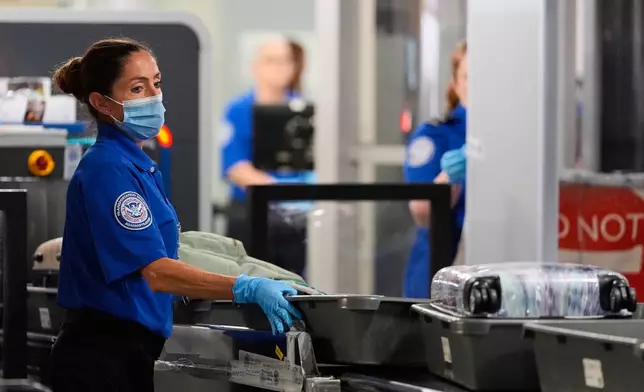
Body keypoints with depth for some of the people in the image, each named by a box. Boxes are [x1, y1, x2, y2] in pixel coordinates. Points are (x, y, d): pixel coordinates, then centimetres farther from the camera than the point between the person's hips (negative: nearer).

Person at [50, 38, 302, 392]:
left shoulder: (138, 164, 14)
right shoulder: (108, 170, -16)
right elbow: (154, 272, -26)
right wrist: (247, 289, -33)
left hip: (129, 350, 10)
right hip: (103, 356, -10)